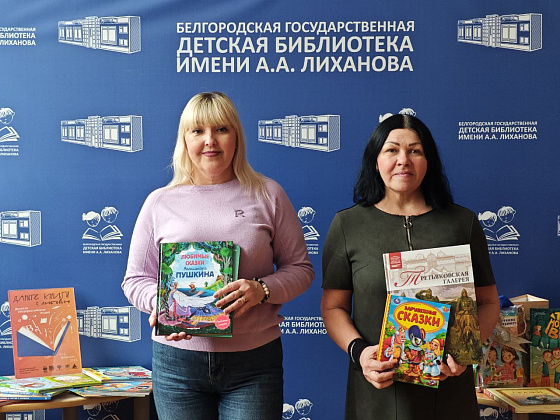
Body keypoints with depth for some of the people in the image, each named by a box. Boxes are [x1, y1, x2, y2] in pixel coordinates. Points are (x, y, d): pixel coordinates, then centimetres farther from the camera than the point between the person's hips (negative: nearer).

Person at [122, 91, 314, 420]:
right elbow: (136, 279, 9)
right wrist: (161, 303, -12)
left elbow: (300, 268, 5)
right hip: (178, 361, 1)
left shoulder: (267, 194, 3)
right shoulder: (160, 202, 6)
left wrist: (262, 290, -15)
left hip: (254, 360, -1)